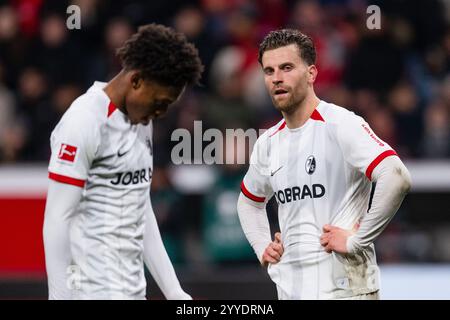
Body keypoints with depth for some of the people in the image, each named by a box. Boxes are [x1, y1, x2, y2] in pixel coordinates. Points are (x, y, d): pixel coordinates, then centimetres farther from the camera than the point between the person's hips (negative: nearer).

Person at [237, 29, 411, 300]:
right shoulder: (269, 142, 13)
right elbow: (249, 201, 32)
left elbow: (397, 179, -23)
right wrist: (263, 247, 15)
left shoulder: (340, 124, -10)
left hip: (343, 287, -7)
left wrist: (356, 240, -19)